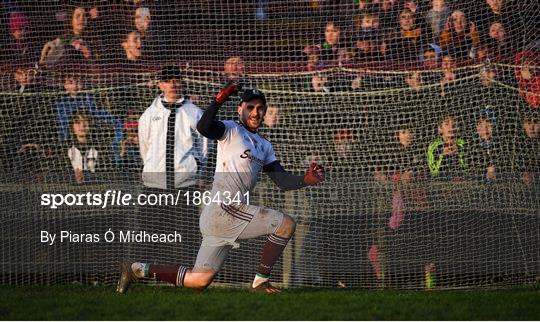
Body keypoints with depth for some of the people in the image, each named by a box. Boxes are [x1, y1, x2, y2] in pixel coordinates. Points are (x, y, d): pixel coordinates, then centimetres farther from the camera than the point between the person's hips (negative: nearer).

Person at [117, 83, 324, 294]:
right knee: (286, 224, -10)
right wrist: (219, 100, -32)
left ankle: (138, 269, 12)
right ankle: (260, 282, -3)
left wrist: (305, 180, -2)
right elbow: (203, 128, -22)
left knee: (200, 280, 6)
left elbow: (282, 180, 16)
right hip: (224, 211, -8)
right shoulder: (231, 130, 0)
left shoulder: (264, 146, 25)